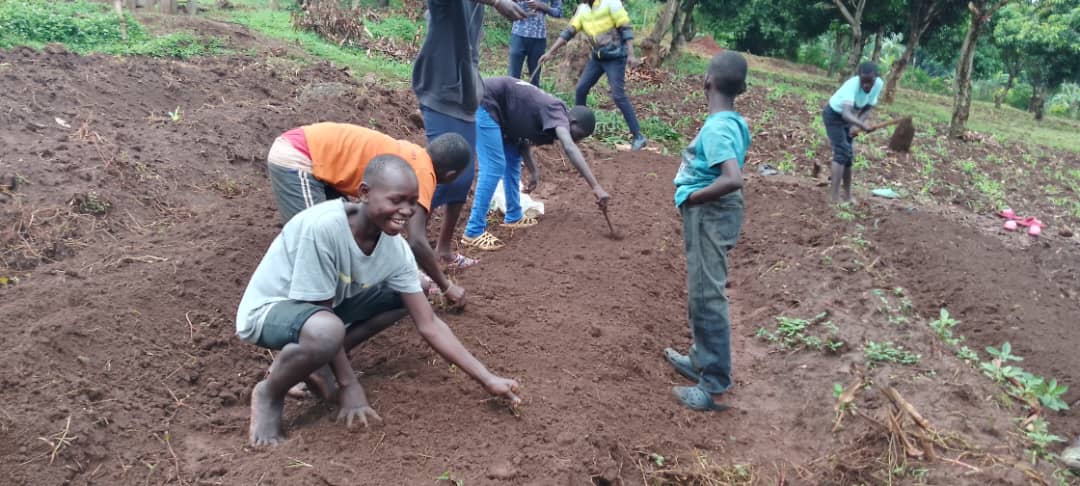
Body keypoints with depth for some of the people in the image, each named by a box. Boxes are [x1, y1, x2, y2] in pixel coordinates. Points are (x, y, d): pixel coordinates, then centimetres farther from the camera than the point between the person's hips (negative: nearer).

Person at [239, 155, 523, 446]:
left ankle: (318, 361, 5)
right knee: (326, 331, -38)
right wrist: (349, 386, -21)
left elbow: (428, 325, -10)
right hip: (267, 310, -7)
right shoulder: (322, 226, -34)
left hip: (327, 306, 7)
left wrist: (487, 379, -13)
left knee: (406, 297, -3)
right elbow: (327, 320, -26)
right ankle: (268, 394, -7)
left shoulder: (396, 249, -14)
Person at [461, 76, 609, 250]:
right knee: (494, 167, -13)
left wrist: (533, 172, 6)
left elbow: (523, 139, 18)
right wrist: (596, 187, -39)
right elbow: (570, 147, -34)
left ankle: (513, 217, 28)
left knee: (513, 159, 17)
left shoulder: (549, 115, 11)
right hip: (484, 102, -10)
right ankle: (474, 232, -10)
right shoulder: (557, 112, -17)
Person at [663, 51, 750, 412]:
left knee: (707, 297, -4)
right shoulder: (735, 122, 7)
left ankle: (715, 386, 4)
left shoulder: (716, 127, -21)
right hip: (713, 214, 10)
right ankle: (703, 360, 35)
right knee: (700, 293, 21)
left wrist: (692, 196, -19)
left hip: (708, 215, -10)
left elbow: (733, 180, -33)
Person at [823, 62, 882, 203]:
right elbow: (846, 113, -51)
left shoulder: (879, 84, -18)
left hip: (848, 117, 7)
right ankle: (835, 197, -22)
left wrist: (856, 126, -27)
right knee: (842, 151, -19)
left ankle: (847, 195, 25)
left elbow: (867, 109, -11)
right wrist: (862, 124, -66)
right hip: (834, 115, -7)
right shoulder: (852, 85, -37)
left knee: (848, 154, 13)